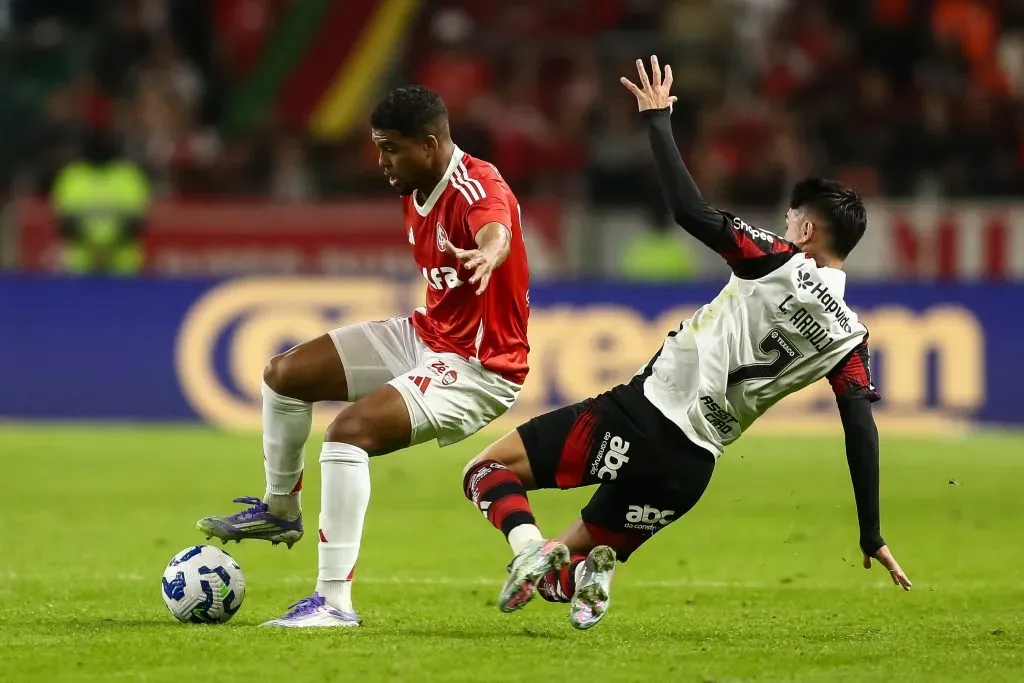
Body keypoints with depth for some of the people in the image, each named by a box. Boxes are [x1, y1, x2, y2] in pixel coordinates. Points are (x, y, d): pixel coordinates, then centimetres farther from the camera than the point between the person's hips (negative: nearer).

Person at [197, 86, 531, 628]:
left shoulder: (477, 188, -25)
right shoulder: (415, 193, 4)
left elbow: (496, 231, -50)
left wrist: (488, 253, -71)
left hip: (478, 368, -10)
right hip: (426, 335, 10)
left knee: (349, 431, -28)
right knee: (283, 373, 9)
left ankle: (335, 601, -25)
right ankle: (280, 511, 29)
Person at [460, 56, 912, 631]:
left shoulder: (779, 262, -4)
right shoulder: (850, 337, 8)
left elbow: (690, 210, -10)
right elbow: (862, 432, 5)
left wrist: (658, 117, 0)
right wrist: (872, 537, 10)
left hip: (642, 413, -5)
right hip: (693, 467, 5)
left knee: (488, 471, 4)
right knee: (561, 574, 23)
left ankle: (529, 546, -26)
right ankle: (586, 573, -13)